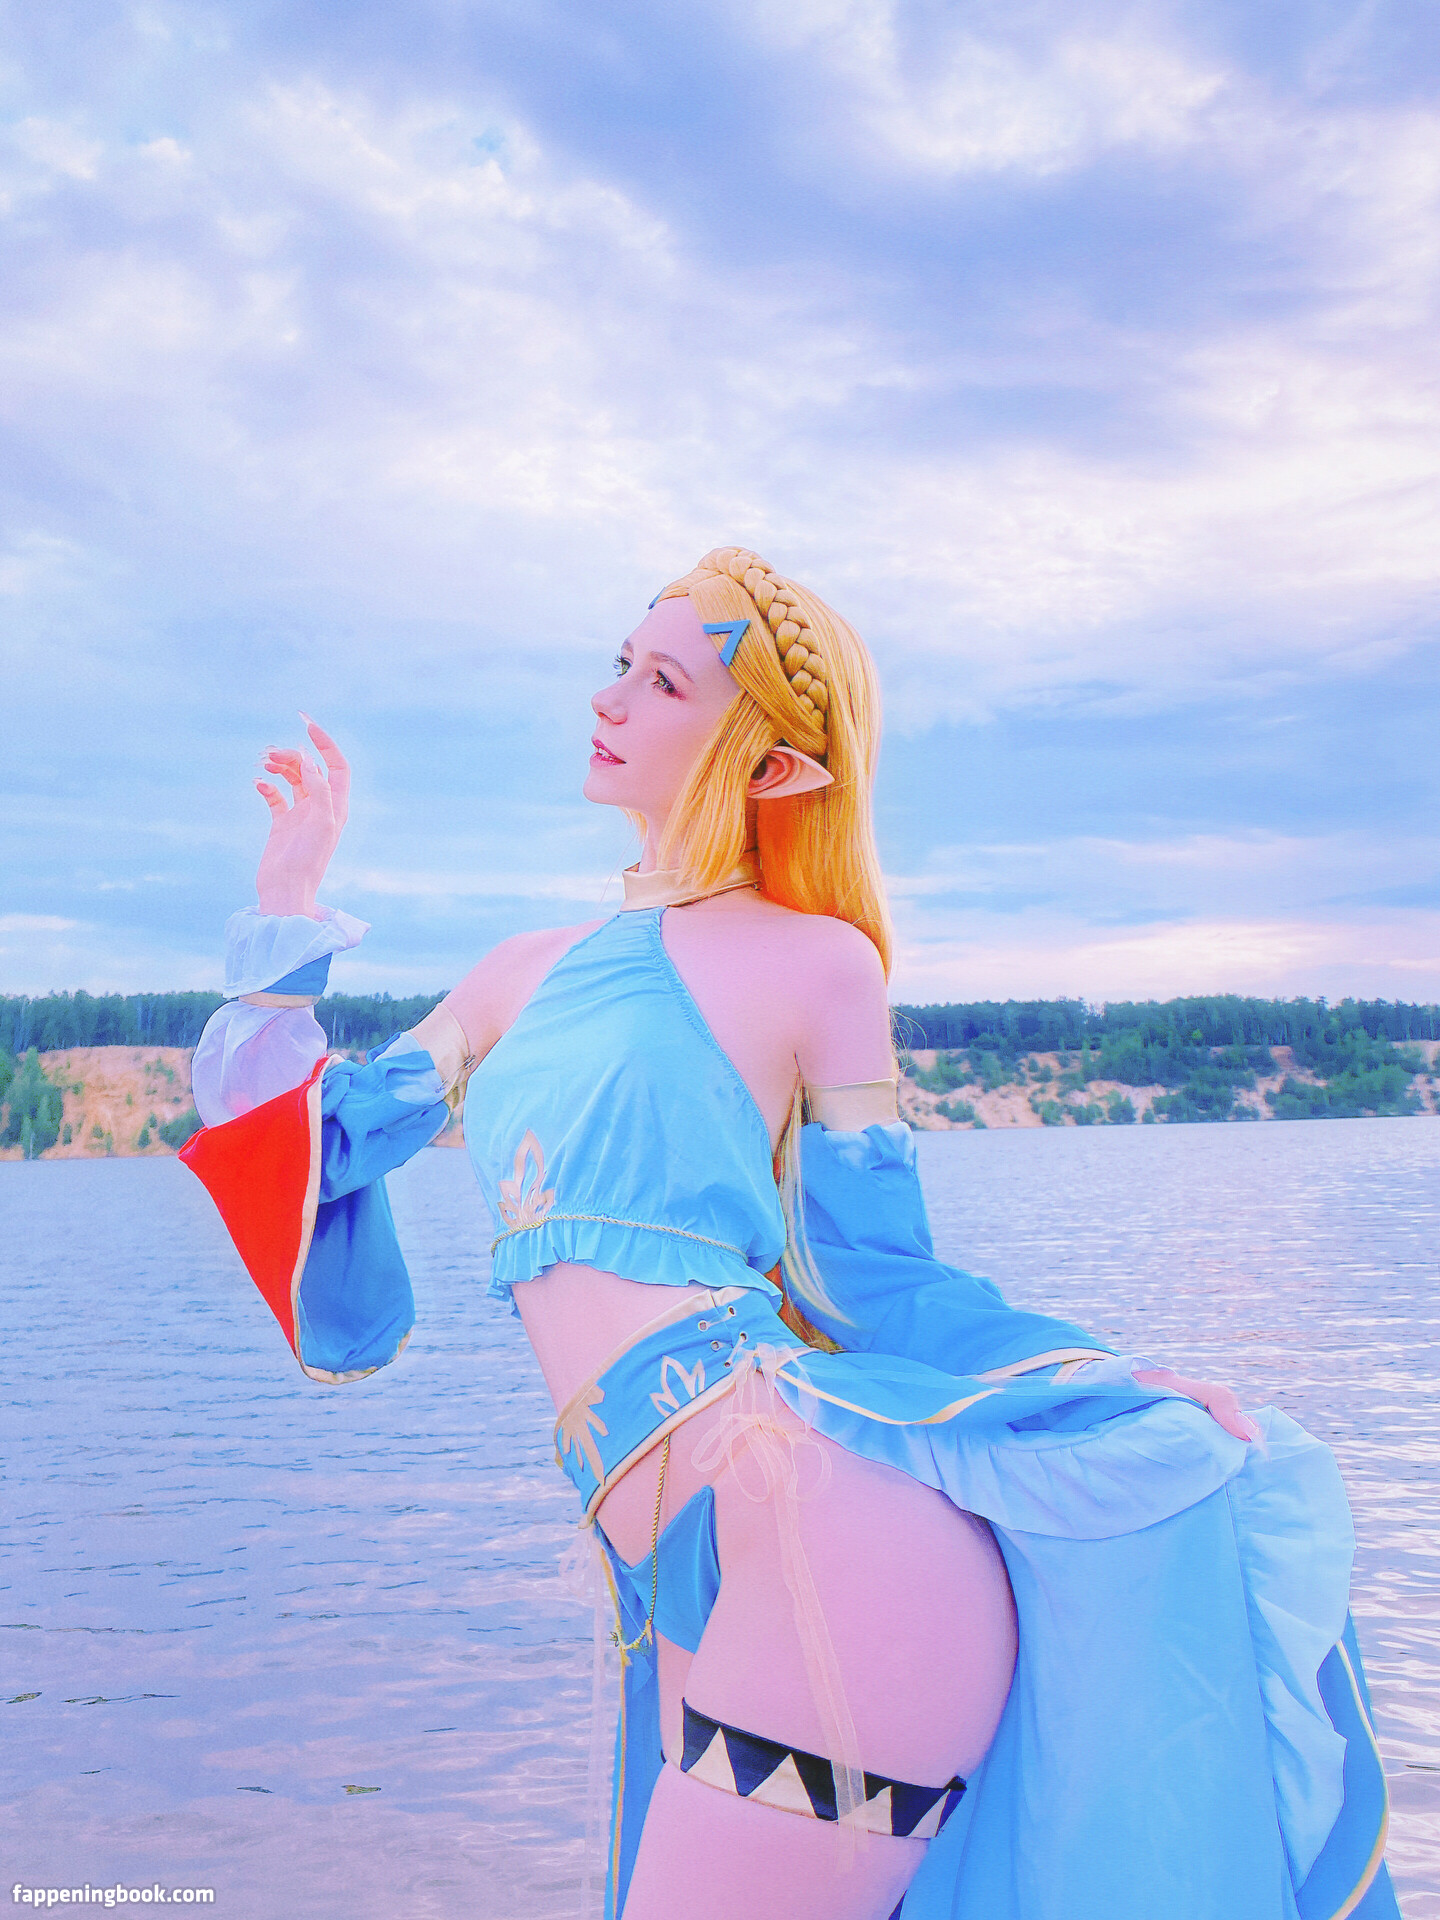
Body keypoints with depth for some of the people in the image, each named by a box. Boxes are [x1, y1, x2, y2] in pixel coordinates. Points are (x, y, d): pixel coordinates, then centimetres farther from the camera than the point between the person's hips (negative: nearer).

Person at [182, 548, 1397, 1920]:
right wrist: (289, 904, 18)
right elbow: (302, 1148, 17)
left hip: (800, 1539, -6)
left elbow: (872, 1290, 4)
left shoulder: (815, 960, -1)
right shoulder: (529, 974, 16)